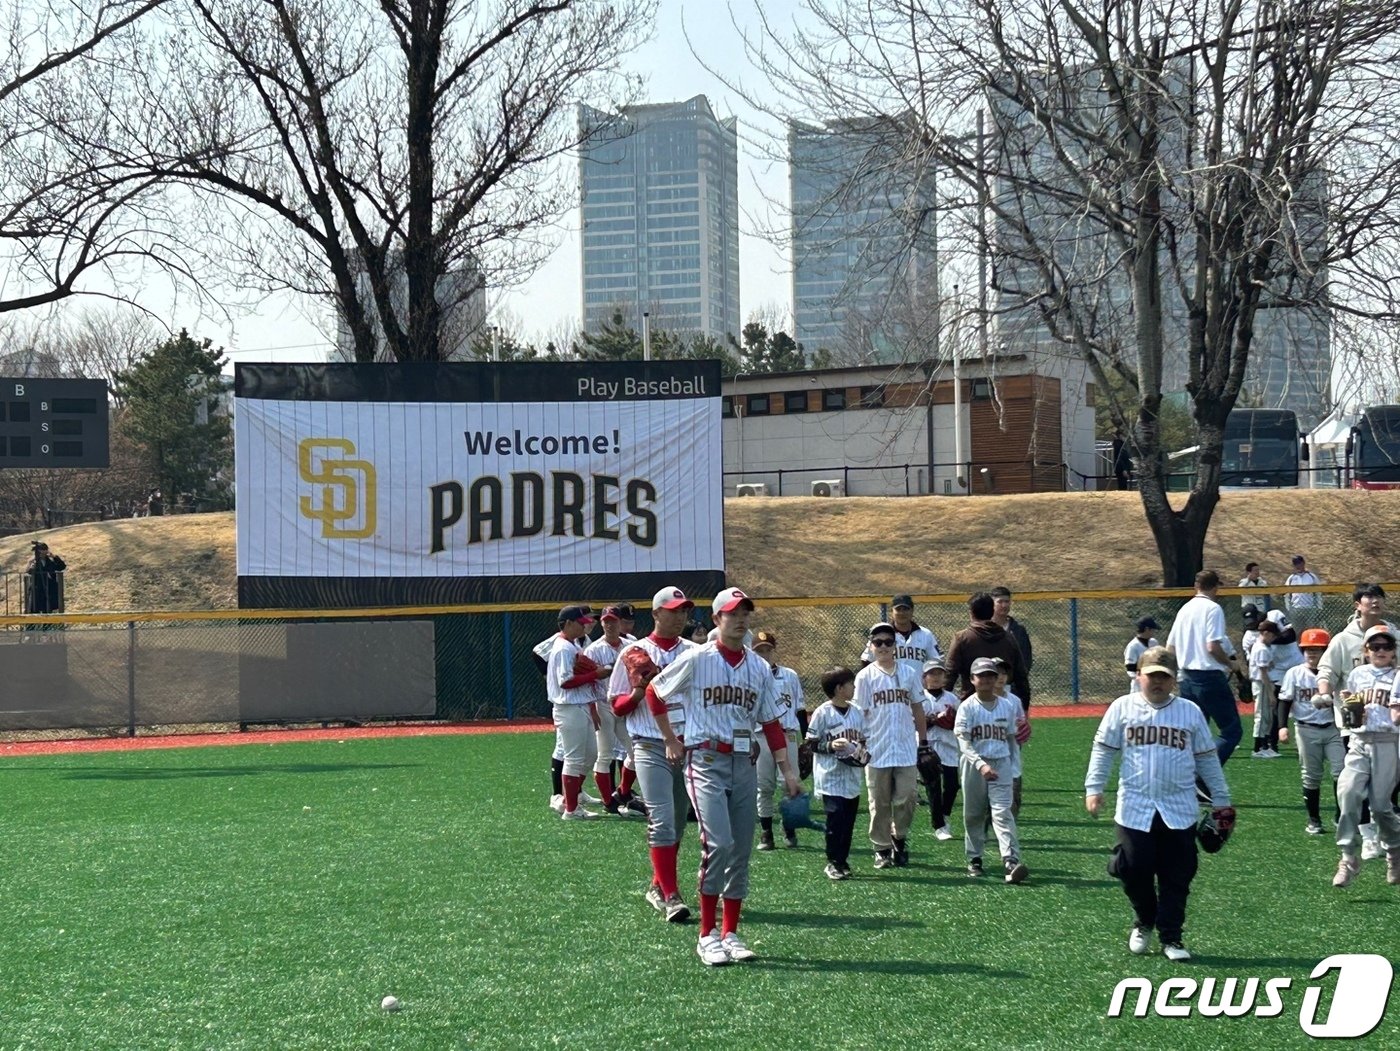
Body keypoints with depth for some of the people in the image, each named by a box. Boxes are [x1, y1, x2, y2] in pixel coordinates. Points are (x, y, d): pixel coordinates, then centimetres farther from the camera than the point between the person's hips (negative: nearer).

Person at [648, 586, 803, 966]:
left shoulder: (759, 668, 10)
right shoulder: (697, 660, -4)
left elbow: (771, 724, 13)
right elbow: (654, 693, 7)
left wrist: (788, 772, 8)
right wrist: (670, 739, 7)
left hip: (744, 764, 5)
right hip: (706, 761, -5)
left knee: (741, 852, 5)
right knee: (718, 843, -17)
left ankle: (730, 934, 15)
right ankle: (707, 935, -10)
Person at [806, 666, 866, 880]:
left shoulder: (857, 712, 10)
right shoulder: (823, 713, -7)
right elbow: (811, 743, -5)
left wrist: (862, 750, -2)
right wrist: (830, 746, -20)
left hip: (852, 777, 6)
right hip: (831, 777, -6)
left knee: (849, 822, 8)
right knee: (835, 820, -7)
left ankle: (843, 860, 18)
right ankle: (833, 862, 1)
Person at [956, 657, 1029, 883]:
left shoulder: (1008, 705, 6)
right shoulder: (967, 707, -4)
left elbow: (1012, 738, 14)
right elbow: (963, 743, -13)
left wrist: (1013, 767, 8)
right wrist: (981, 765, -27)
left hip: (1001, 763, 1)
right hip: (974, 764, -1)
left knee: (1002, 812, -10)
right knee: (973, 813, 8)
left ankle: (1011, 861, -21)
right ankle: (974, 859, 21)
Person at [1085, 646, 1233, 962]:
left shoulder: (1190, 712, 5)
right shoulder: (1123, 708, 2)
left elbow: (1207, 758, 10)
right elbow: (1104, 750, 4)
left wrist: (1221, 800, 10)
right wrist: (1094, 788, -6)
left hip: (1179, 812, 1)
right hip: (1134, 808, 0)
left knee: (1177, 877, 1)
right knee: (1134, 871, 1)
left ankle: (1171, 937, 10)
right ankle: (1143, 923, 26)